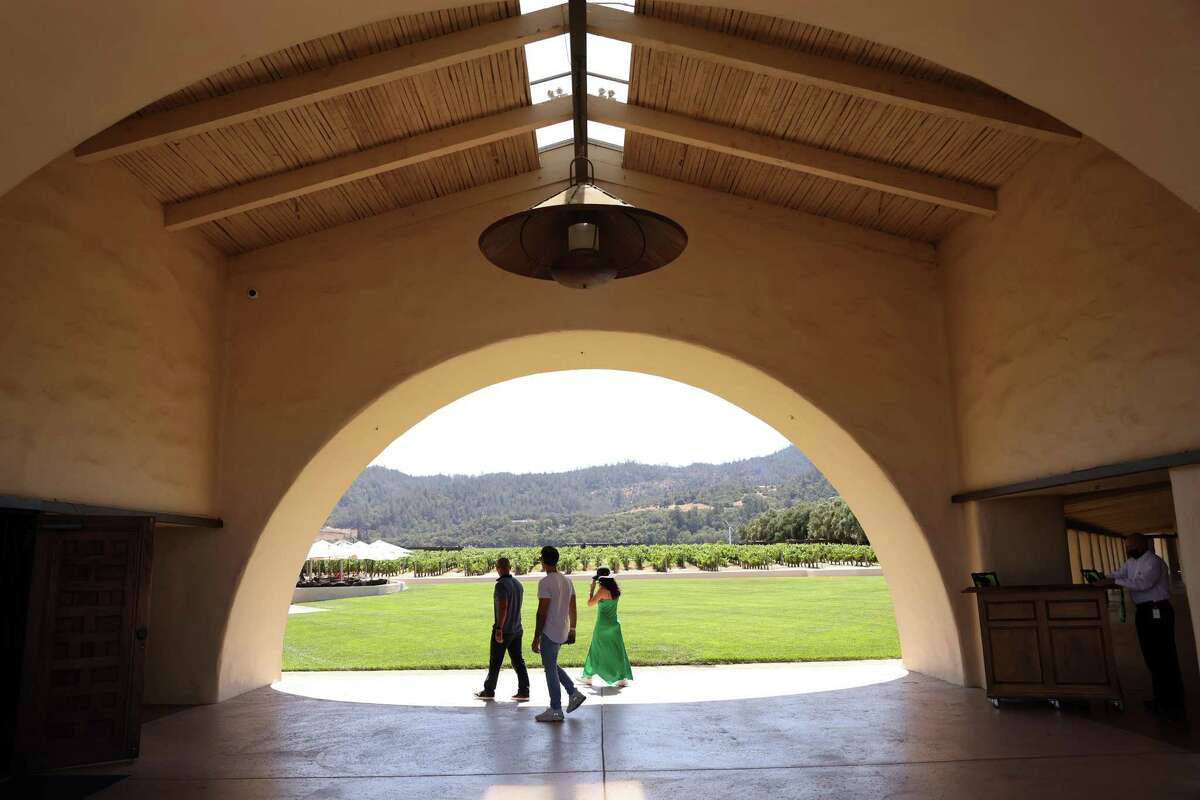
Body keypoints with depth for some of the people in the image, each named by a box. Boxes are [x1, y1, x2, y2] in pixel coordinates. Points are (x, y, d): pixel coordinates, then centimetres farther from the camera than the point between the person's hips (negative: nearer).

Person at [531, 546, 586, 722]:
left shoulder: (545, 582, -17)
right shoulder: (567, 581, 8)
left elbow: (542, 612, -19)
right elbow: (573, 609, 12)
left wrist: (536, 638, -14)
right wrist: (572, 630, 21)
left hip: (549, 633, -8)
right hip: (563, 632, 8)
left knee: (550, 670, 2)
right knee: (552, 666, 22)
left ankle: (555, 711, 8)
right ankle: (574, 693, 14)